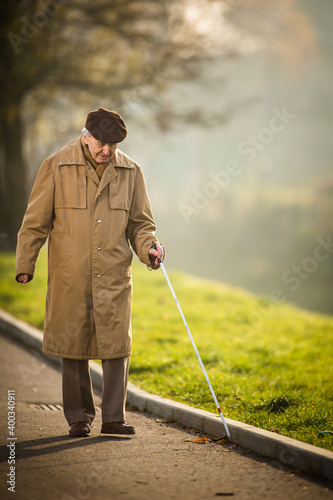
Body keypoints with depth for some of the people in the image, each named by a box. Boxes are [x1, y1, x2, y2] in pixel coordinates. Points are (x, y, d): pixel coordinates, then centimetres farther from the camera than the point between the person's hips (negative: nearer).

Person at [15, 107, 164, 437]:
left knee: (117, 346, -3)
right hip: (70, 277, -2)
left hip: (114, 276, 2)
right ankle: (78, 417, 19)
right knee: (73, 347, 6)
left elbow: (140, 223, 14)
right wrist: (24, 265, 2)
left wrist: (148, 248, -6)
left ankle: (113, 418, 6)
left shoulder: (129, 171, 6)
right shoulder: (56, 167, -2)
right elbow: (36, 221, 3)